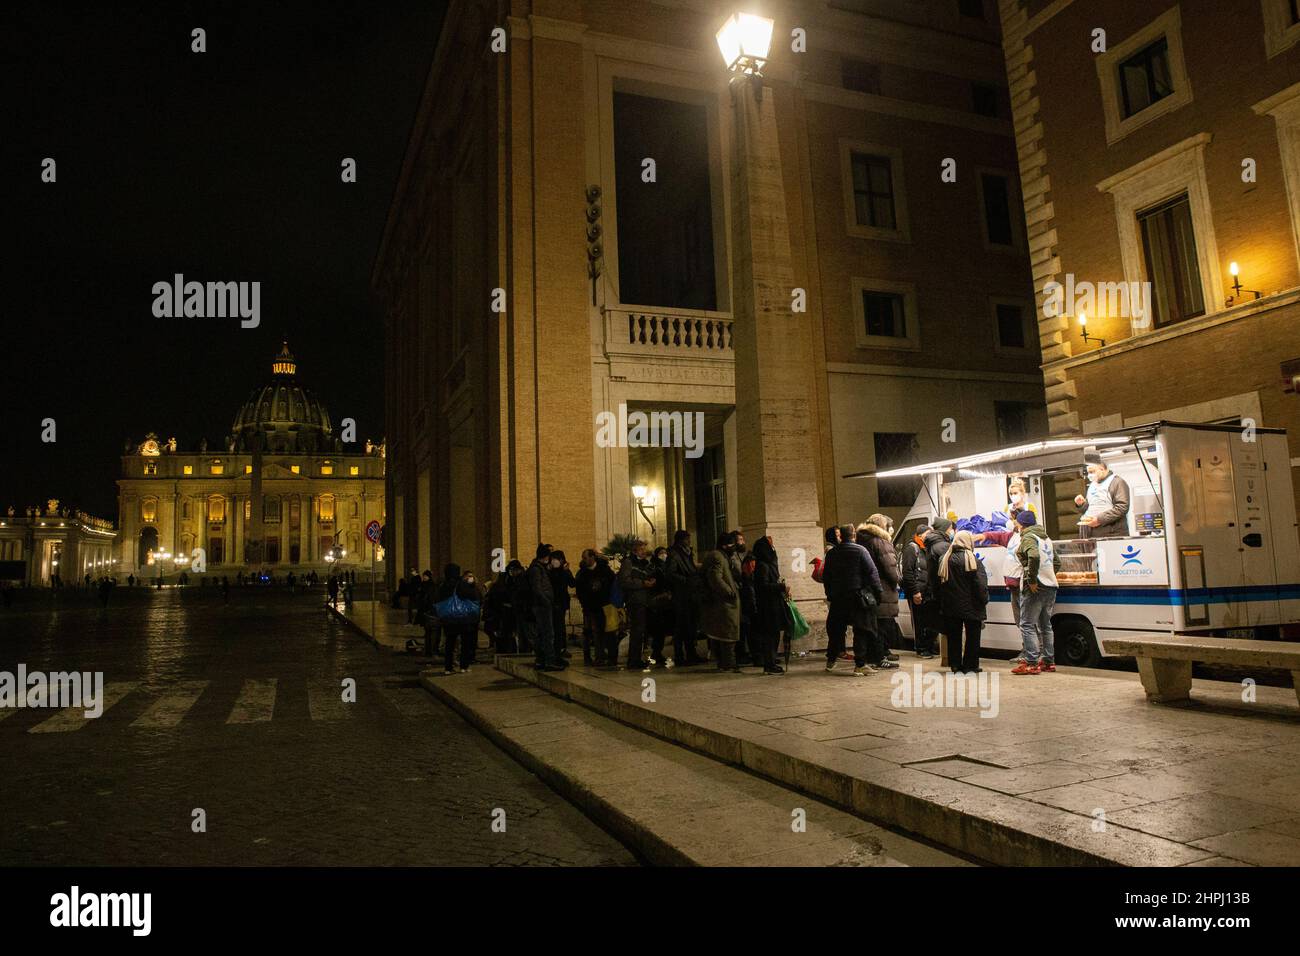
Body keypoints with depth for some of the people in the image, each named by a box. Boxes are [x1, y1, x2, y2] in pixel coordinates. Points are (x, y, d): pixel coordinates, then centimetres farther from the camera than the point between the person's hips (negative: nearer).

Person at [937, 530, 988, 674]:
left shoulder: (945, 559, 4)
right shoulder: (973, 560, -12)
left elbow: (940, 582, 9)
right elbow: (981, 584, -15)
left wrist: (942, 604, 14)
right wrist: (984, 600, -4)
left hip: (951, 606, 4)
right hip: (971, 606, -4)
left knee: (954, 636, 11)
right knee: (972, 636, 6)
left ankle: (955, 665, 14)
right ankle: (970, 666, 8)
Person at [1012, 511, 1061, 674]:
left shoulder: (1028, 538, -11)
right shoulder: (1046, 538, 18)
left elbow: (1034, 556, -29)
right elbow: (1057, 561, 24)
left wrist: (1032, 580, -23)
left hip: (1035, 588, -9)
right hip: (1051, 586, 9)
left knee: (1027, 625, -6)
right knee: (1045, 625, 17)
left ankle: (1031, 663, -9)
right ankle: (1049, 661, 20)